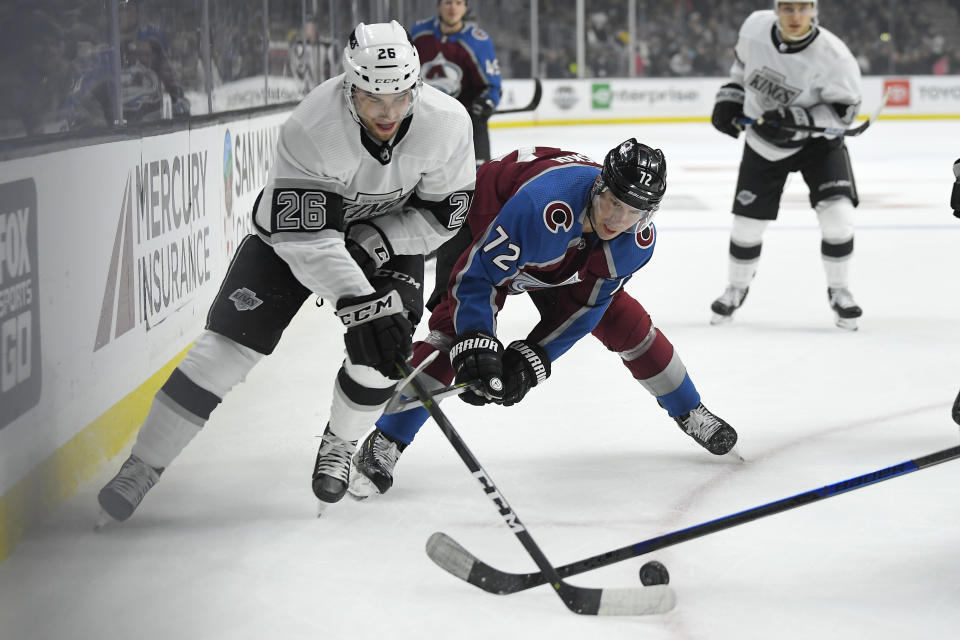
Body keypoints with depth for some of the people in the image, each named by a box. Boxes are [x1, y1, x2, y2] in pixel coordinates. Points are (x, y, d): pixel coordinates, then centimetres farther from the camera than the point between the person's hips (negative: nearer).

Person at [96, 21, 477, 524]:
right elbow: (307, 237, -37)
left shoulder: (447, 124, -26)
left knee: (382, 354, -16)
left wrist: (375, 241, -25)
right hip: (296, 226, -2)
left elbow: (445, 212, -12)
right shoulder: (309, 129, -36)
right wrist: (358, 304, -47)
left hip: (388, 235, 3)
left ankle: (339, 445, 16)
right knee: (230, 342, -12)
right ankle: (142, 466, -3)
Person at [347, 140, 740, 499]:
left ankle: (689, 413, 25)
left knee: (625, 323, 1)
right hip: (487, 234, -5)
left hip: (568, 260, 5)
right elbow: (478, 276, -38)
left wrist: (530, 359, -28)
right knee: (457, 327, -23)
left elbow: (585, 306, -19)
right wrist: (475, 345, -48)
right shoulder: (543, 203, -44)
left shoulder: (639, 239, -25)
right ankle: (382, 445, -18)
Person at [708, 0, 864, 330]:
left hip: (817, 140, -3)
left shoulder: (833, 56, -28)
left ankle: (839, 291, 4)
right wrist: (730, 97, 1)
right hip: (763, 141, 3)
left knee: (837, 214, -18)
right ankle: (737, 287, 33)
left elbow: (844, 109, -22)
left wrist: (798, 119, -33)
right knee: (747, 222, 6)